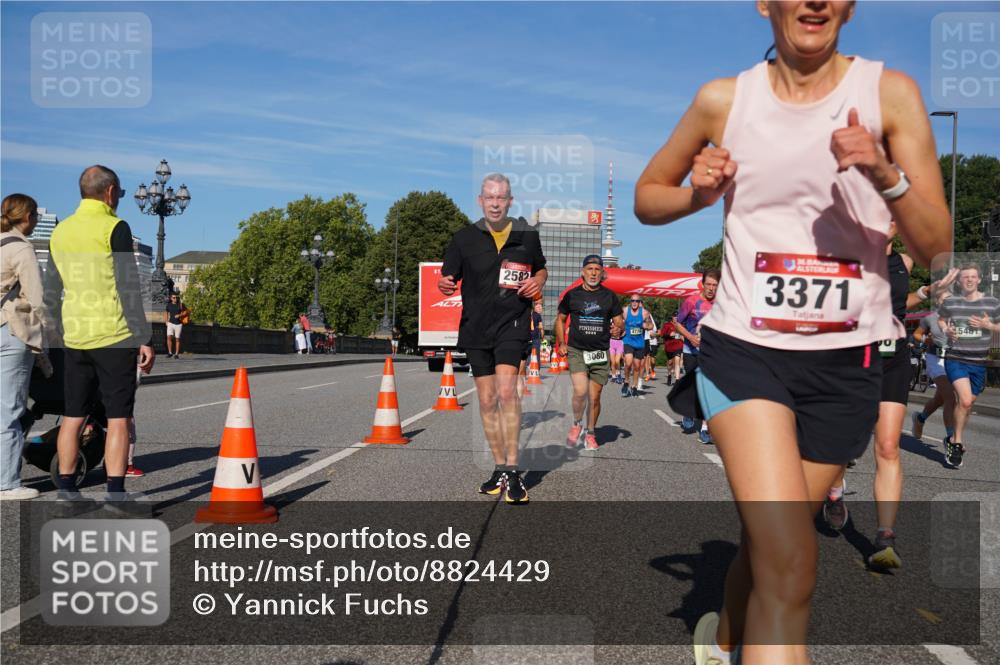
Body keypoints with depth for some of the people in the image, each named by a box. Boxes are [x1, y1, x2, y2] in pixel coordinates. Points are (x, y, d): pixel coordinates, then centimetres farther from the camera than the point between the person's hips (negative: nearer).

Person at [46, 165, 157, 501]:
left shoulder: (60, 231, 12)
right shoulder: (114, 227, -8)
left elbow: (51, 292, 17)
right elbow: (128, 288, -13)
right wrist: (144, 339, -11)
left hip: (74, 338, 6)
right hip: (114, 336, -6)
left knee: (73, 416, 12)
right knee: (118, 419, -2)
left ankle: (66, 492, 17)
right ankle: (115, 494, -3)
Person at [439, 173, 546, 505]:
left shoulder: (527, 235, 5)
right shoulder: (464, 237, 3)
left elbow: (541, 268, 22)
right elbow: (447, 278, 4)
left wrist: (538, 281, -1)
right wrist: (444, 285, -20)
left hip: (513, 322, -2)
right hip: (476, 326, 2)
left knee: (507, 391, -20)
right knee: (487, 400, 8)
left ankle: (513, 471, -14)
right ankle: (500, 468, 21)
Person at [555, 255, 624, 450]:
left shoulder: (609, 296, 6)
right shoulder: (572, 295, 4)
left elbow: (619, 321, 9)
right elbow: (560, 319, 15)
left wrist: (618, 329, -15)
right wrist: (561, 343, 3)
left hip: (600, 353, 2)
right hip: (576, 350, -2)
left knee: (594, 397, 5)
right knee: (580, 390, -20)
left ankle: (590, 433, 23)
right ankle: (576, 424, 6)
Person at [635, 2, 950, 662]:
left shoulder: (889, 92, -1)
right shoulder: (724, 100, 1)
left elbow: (934, 246, -2)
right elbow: (647, 197, 14)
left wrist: (887, 176, -21)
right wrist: (697, 195, -7)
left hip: (847, 361, 2)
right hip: (744, 348, -1)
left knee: (768, 547, 15)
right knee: (789, 564, -18)